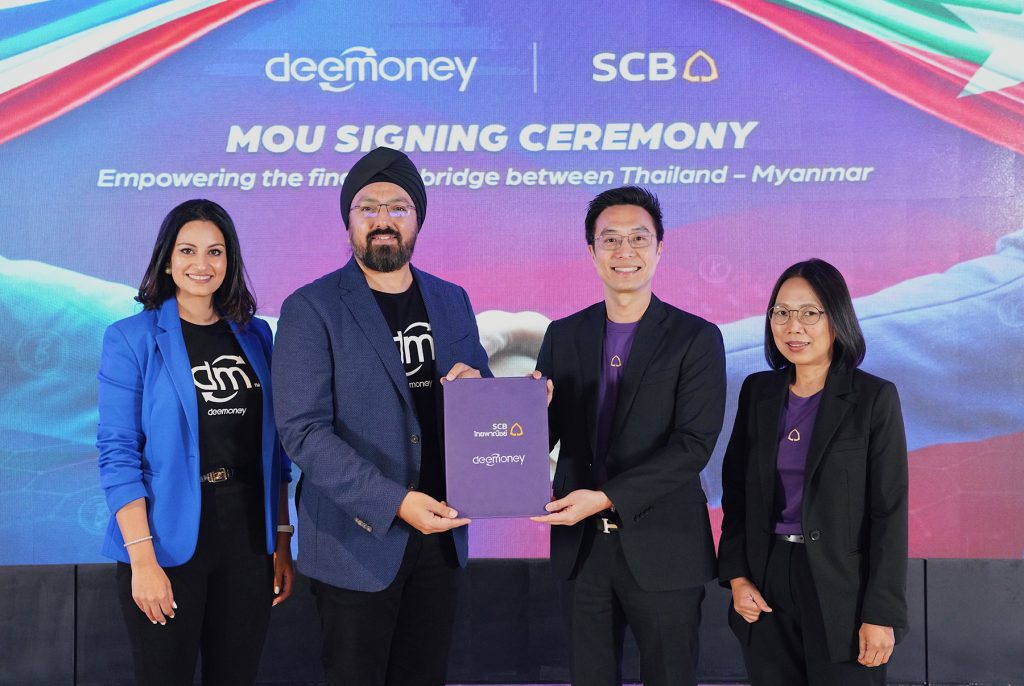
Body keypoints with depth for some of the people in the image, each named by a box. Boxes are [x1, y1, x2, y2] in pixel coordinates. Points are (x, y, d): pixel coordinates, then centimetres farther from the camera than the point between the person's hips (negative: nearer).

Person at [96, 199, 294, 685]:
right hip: (170, 539, -3)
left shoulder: (254, 335, 8)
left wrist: (283, 539, 5)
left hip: (248, 537, 4)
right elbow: (118, 453, -9)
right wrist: (142, 557, -16)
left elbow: (273, 448, 10)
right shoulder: (132, 339, -4)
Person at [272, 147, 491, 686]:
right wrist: (394, 502, -24)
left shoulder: (451, 301, 9)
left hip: (440, 533, 5)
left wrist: (475, 387, -9)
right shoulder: (311, 310, -7)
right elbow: (303, 430, -15)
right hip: (358, 537, -4)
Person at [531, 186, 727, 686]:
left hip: (663, 549, -3)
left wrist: (608, 497, -22)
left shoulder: (696, 338, -4)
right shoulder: (563, 336, 7)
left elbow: (694, 443, -14)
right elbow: (541, 434, 7)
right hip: (581, 546, 3)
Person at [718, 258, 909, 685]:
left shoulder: (874, 397, -7)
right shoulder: (757, 391, 5)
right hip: (766, 585, 3)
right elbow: (736, 491, 10)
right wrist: (736, 576, 0)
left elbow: (889, 511, -8)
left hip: (841, 588, -3)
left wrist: (881, 614, -11)